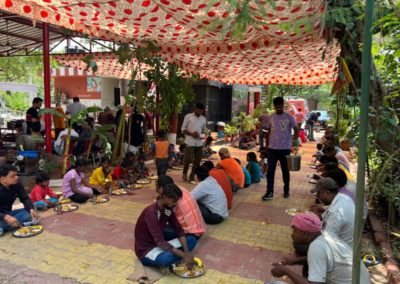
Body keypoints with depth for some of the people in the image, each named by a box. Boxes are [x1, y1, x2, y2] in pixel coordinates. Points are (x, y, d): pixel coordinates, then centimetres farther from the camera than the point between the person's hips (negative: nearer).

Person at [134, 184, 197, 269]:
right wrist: (184, 255, -33)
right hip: (146, 251, -8)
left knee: (192, 240, -2)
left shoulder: (168, 209, -2)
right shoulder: (151, 212, -28)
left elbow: (179, 230, 0)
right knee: (167, 258, -39)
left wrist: (187, 252, -15)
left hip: (160, 245, 8)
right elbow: (160, 242, -32)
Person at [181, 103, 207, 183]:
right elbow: (183, 129, 0)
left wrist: (203, 135, -3)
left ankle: (192, 176, 18)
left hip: (199, 143, 5)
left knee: (197, 160, 5)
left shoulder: (203, 119, 13)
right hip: (190, 142, -4)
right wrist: (191, 134, -14)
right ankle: (184, 173, 19)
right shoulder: (188, 116, 1)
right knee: (188, 159, -7)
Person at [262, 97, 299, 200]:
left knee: (285, 170, 10)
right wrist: (267, 145, 10)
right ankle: (269, 192, -1)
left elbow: (296, 131, 0)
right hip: (272, 148, 2)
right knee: (270, 170, -4)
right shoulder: (271, 117, 6)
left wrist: (293, 141, -13)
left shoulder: (289, 117, -4)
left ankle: (286, 190, 25)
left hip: (285, 148, -2)